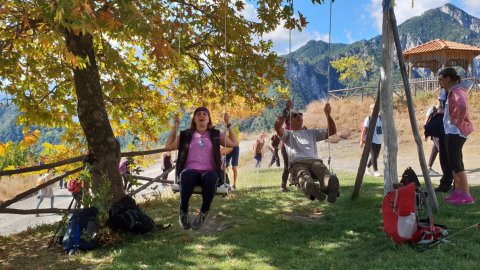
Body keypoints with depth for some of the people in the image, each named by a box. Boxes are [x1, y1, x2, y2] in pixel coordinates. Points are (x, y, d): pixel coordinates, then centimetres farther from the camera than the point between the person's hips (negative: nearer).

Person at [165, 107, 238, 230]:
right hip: (190, 170, 0)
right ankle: (183, 211, -19)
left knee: (210, 178, -39)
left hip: (209, 171, 0)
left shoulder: (215, 134, 18)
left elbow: (234, 143, 14)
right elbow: (169, 146, 15)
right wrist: (175, 126, 12)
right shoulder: (186, 134, 18)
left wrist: (228, 124, 11)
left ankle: (204, 212, -19)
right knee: (187, 177, -39)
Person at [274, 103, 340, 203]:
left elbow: (332, 131, 31)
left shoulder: (311, 132, 38)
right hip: (297, 163, -2)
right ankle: (311, 187, -74)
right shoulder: (288, 134, 28)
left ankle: (330, 186, -70)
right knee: (303, 176, -42)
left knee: (322, 170, -38)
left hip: (314, 161, 2)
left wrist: (328, 114, 19)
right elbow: (277, 127, 4)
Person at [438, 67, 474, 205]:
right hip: (452, 131, 11)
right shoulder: (453, 91, 17)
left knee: (455, 163, -10)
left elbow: (463, 106, -34)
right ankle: (458, 191, 21)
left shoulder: (457, 90, -15)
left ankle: (466, 195, -9)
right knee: (454, 162, 14)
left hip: (456, 131, -11)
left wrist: (458, 122, -22)